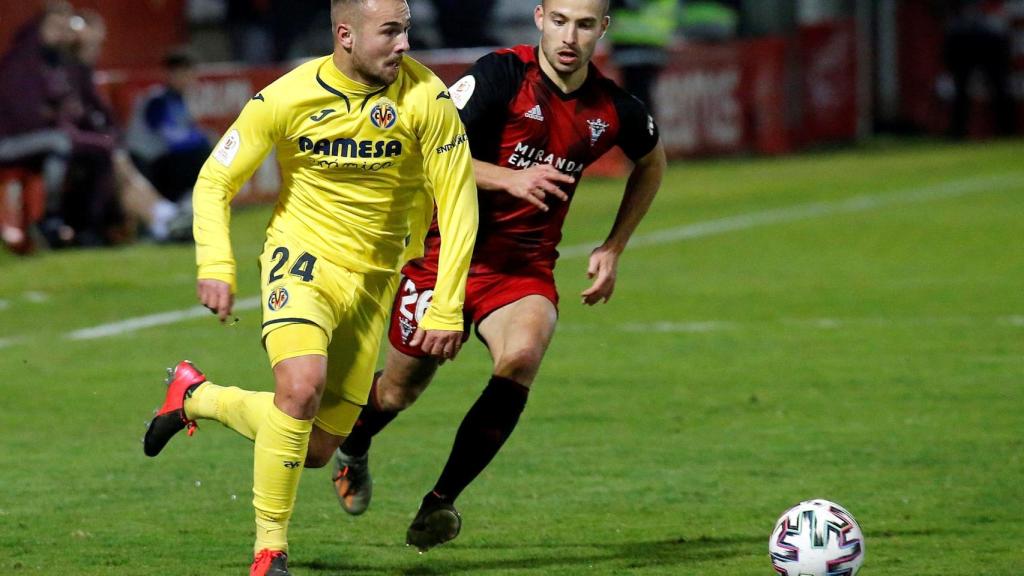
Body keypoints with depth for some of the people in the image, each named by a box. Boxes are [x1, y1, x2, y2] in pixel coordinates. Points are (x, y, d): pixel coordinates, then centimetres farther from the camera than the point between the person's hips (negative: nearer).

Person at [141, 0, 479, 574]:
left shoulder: (426, 98, -14)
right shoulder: (286, 98, -14)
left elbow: (458, 203, -9)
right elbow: (216, 181, -4)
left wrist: (447, 310, -14)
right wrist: (216, 265, -20)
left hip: (373, 278, 3)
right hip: (302, 257, -2)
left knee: (318, 450, 5)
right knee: (301, 387, -30)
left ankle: (196, 397, 32)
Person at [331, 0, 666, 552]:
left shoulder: (615, 110, -4)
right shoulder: (501, 75, -16)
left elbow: (651, 162, 19)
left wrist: (613, 248, 12)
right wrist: (508, 178, -30)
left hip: (526, 268, 2)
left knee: (521, 357, -30)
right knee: (400, 390, 11)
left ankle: (440, 502, -18)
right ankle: (353, 449, 49)